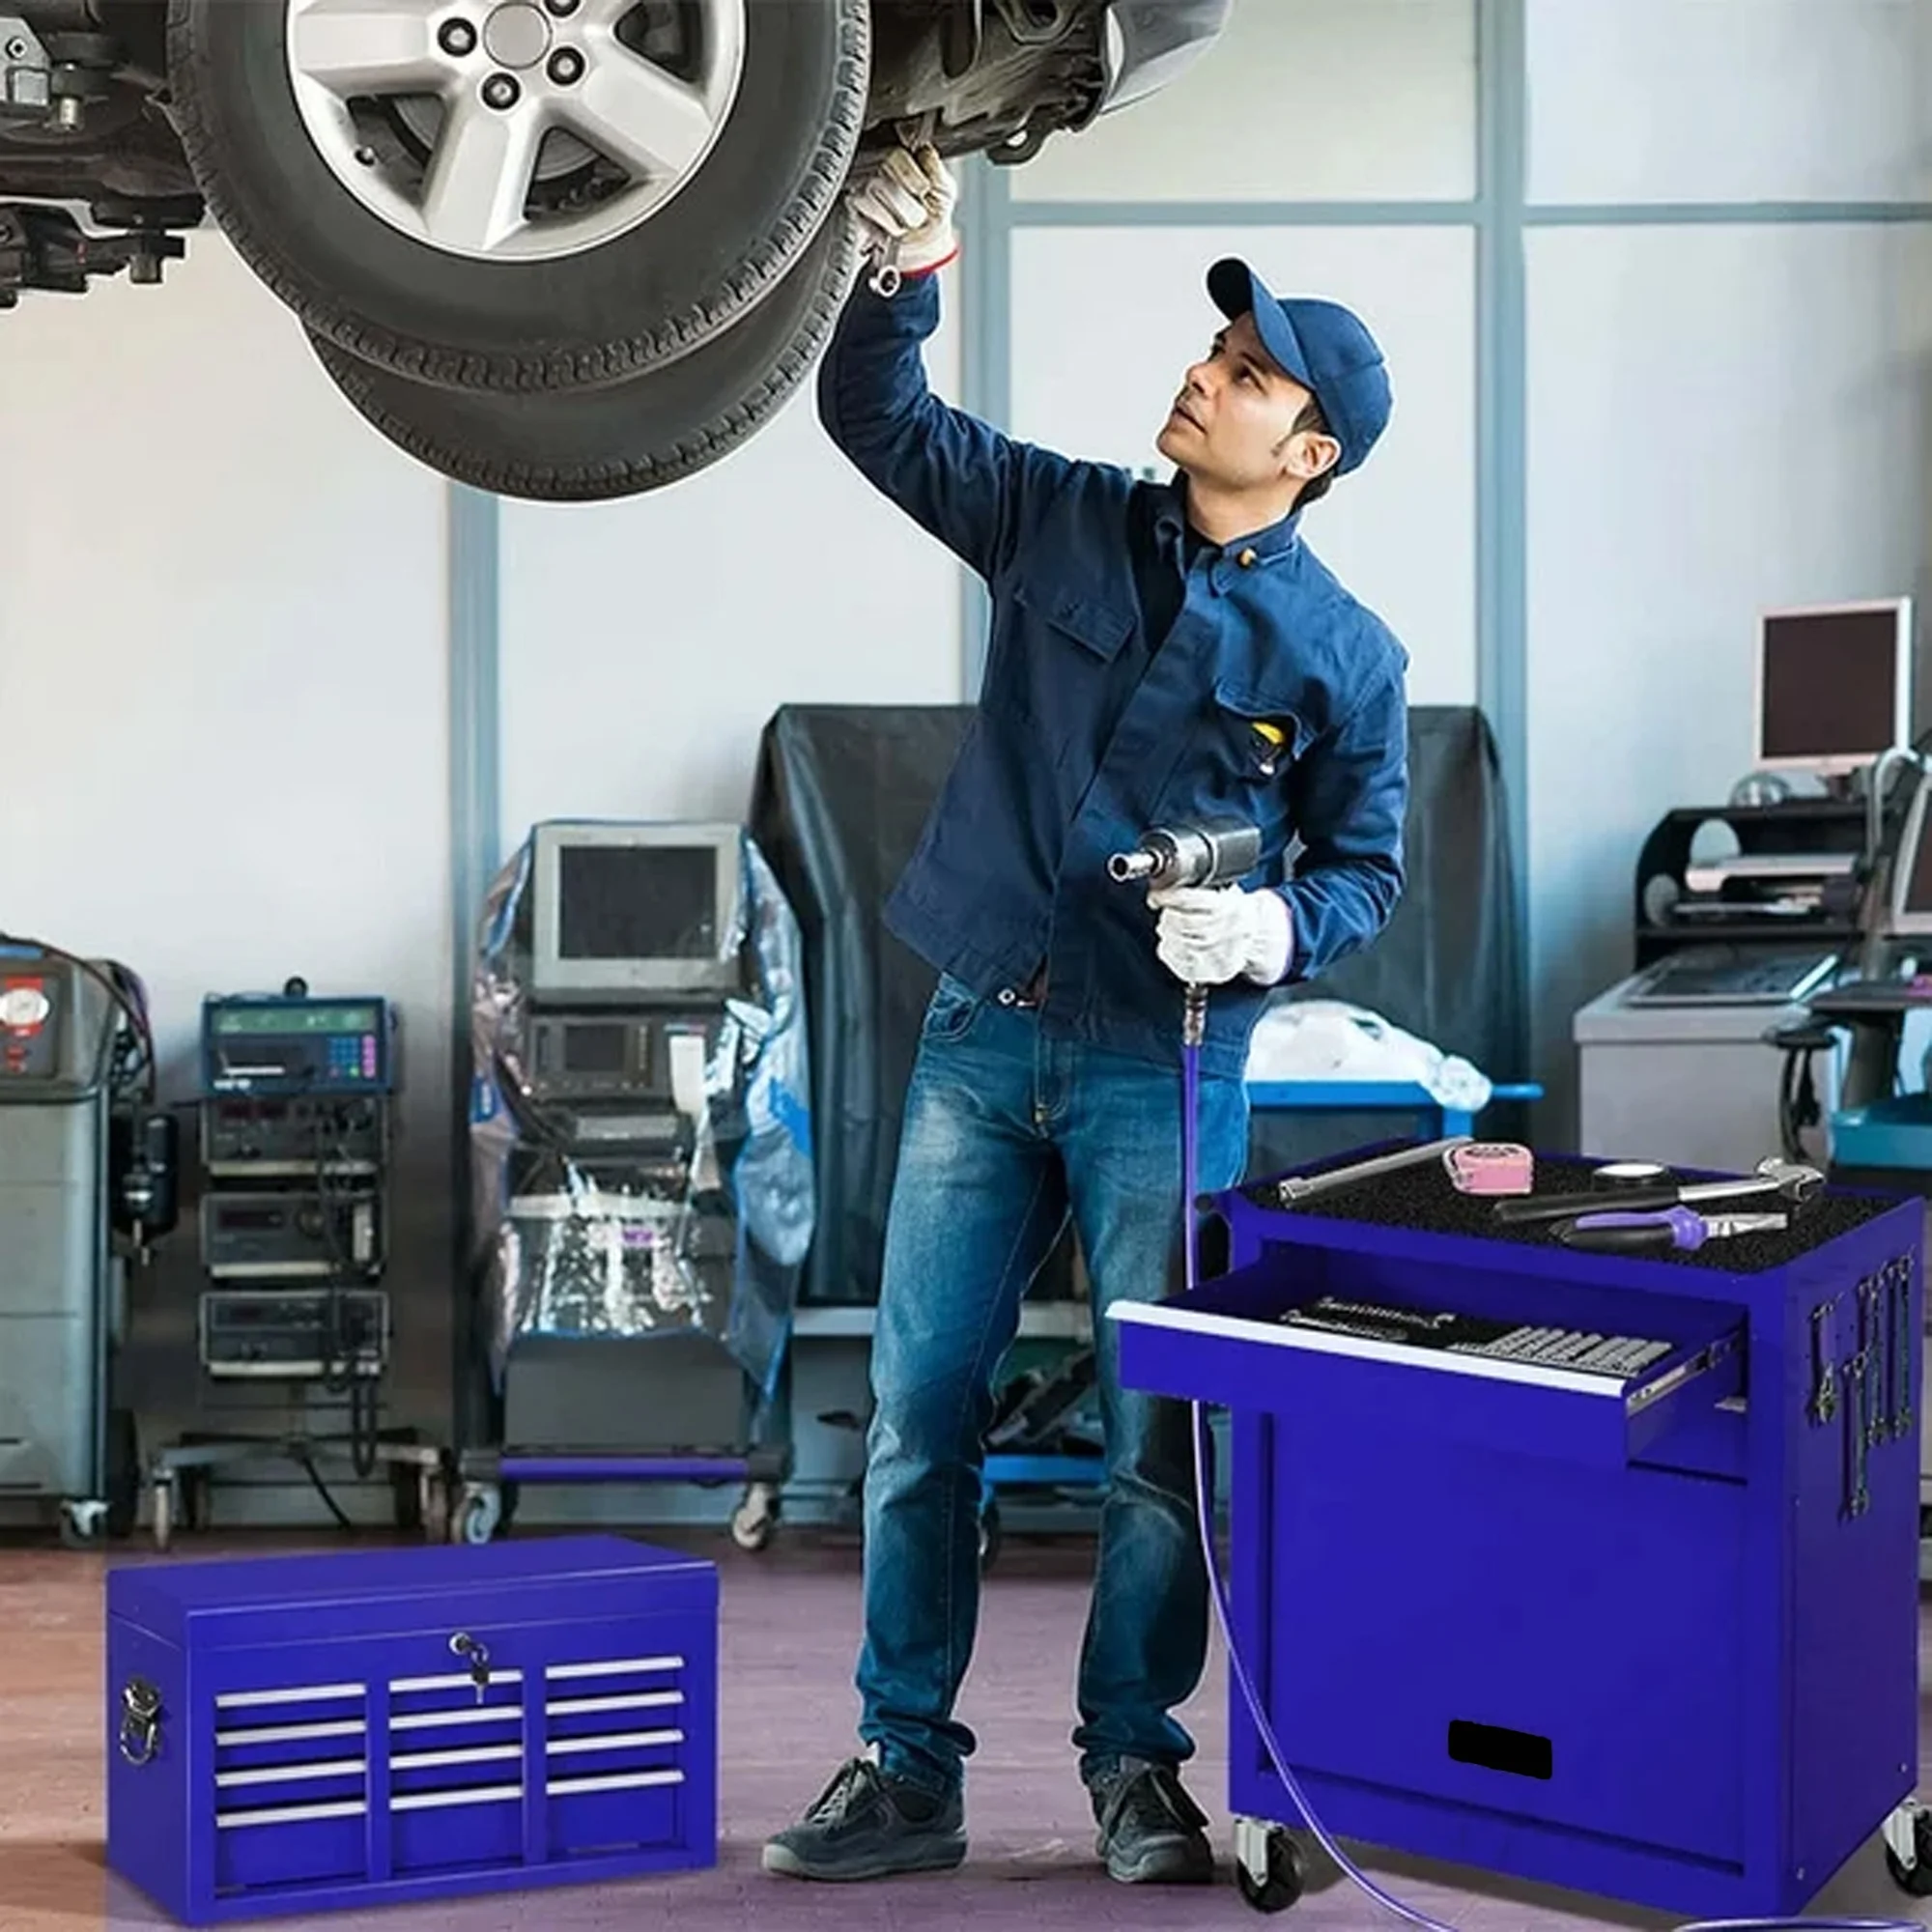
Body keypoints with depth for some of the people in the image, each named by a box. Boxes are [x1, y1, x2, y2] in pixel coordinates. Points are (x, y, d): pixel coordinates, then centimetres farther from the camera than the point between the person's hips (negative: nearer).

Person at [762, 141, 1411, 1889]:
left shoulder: (1345, 657, -2)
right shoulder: (1063, 523, 6)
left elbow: (1367, 865, 3)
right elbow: (876, 417, 10)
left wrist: (1279, 929, -18)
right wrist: (908, 280, -8)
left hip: (1165, 1069, -3)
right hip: (982, 1039, 3)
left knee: (1162, 1439, 0)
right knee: (917, 1416, 3)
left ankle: (1137, 1769, 15)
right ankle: (908, 1768, 12)